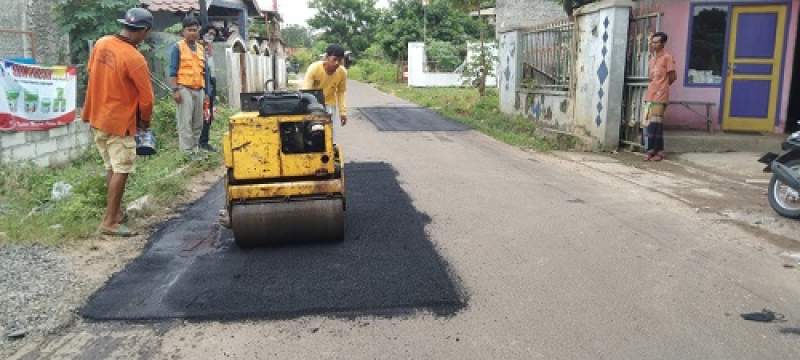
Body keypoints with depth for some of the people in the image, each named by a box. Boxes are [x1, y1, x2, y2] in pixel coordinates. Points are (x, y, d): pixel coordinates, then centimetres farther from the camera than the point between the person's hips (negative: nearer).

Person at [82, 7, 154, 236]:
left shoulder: (101, 44, 0)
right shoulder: (135, 59, -22)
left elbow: (92, 72, 13)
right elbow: (146, 97, -17)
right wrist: (145, 121, 1)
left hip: (97, 117, 8)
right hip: (120, 121, -8)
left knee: (111, 168, 18)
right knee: (120, 171, 0)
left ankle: (115, 211, 28)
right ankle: (110, 222, 2)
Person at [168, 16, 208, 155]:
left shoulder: (201, 48, 15)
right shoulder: (178, 47, -2)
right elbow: (173, 71, -6)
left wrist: (206, 91, 16)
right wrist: (175, 90, -15)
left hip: (199, 90, 6)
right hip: (184, 89, -6)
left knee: (198, 123, 10)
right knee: (185, 122, -5)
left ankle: (195, 149, 19)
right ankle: (187, 152, -2)